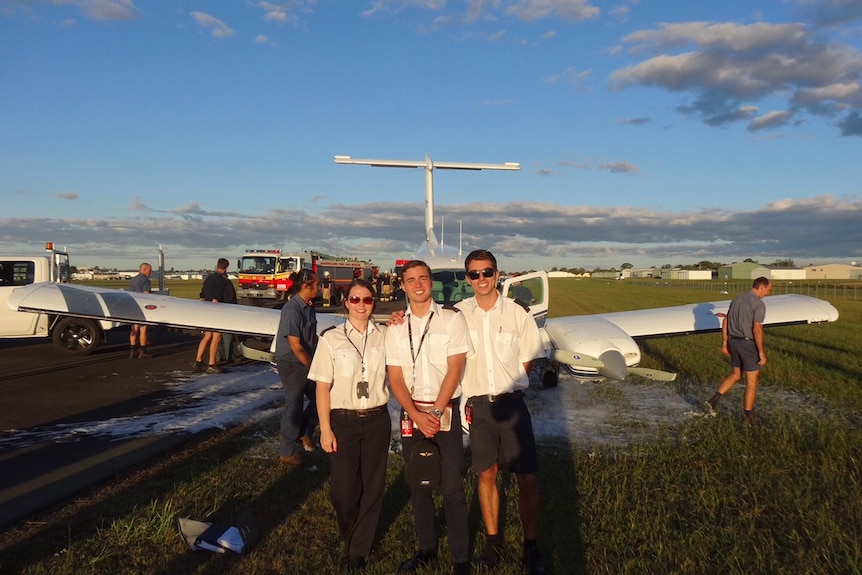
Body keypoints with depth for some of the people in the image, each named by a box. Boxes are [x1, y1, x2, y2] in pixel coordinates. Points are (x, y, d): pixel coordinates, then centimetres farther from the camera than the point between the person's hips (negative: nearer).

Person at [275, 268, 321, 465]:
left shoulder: (309, 306, 3)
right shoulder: (292, 310, -23)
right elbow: (296, 347, -22)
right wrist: (313, 367, -13)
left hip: (308, 361, 8)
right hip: (291, 363, -8)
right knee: (294, 405, 2)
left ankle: (304, 432, 35)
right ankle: (287, 452, 18)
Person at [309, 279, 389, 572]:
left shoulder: (384, 335, 1)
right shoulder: (331, 339, -5)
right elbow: (322, 387, -3)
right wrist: (325, 429, -7)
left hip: (377, 419, 2)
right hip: (344, 420, -2)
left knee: (373, 485, 10)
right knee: (343, 488, 5)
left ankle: (360, 549, 33)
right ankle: (351, 540, 38)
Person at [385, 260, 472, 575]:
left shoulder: (452, 320, -3)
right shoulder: (395, 329, 5)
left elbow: (455, 369, -7)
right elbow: (395, 378, 2)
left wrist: (435, 412, -12)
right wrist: (416, 414, -11)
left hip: (446, 410, -3)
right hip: (412, 412, 3)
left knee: (452, 487, -2)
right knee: (418, 484, 11)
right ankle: (426, 548, 27)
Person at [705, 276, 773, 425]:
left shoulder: (737, 299, 9)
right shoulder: (759, 304, -16)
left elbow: (725, 322, 10)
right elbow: (757, 329, -22)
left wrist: (724, 344, 15)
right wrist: (762, 353, -16)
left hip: (734, 342, 7)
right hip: (749, 344, -7)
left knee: (735, 375, 21)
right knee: (752, 381, 6)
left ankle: (714, 400, 8)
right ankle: (748, 416, 14)